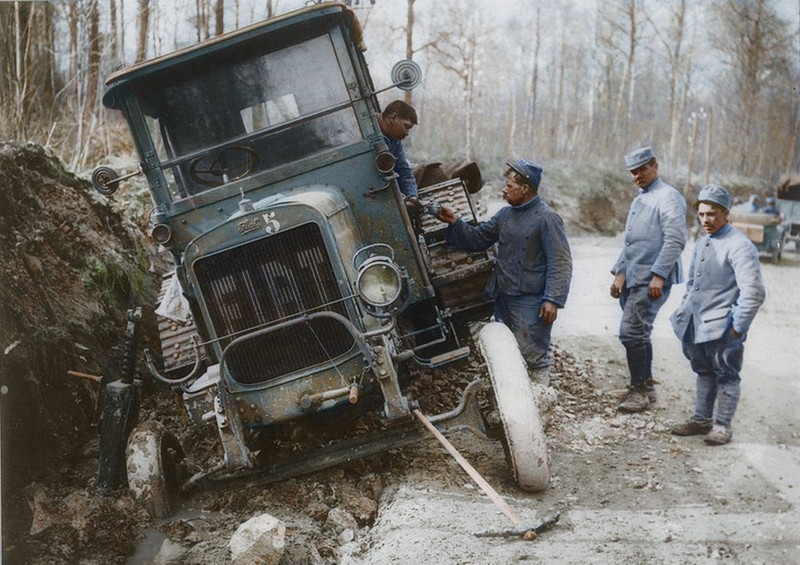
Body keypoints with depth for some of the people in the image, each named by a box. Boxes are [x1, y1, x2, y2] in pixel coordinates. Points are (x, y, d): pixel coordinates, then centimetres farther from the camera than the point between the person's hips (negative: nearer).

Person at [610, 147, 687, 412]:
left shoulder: (668, 197, -8)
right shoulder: (638, 201, 20)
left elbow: (675, 240, -17)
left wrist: (658, 275, -21)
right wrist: (620, 273, 15)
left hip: (652, 280, -9)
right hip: (632, 278, 9)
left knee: (632, 332, -13)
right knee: (638, 333, 12)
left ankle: (640, 390, -4)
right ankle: (646, 387, 21)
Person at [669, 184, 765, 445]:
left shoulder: (739, 246, -16)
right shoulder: (702, 244, 12)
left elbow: (754, 293, -21)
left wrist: (738, 327, -18)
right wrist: (685, 310, 16)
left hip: (722, 328, -8)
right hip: (696, 325, 8)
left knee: (726, 376, 5)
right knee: (704, 373, 18)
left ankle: (722, 424, 15)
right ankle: (702, 419, 30)